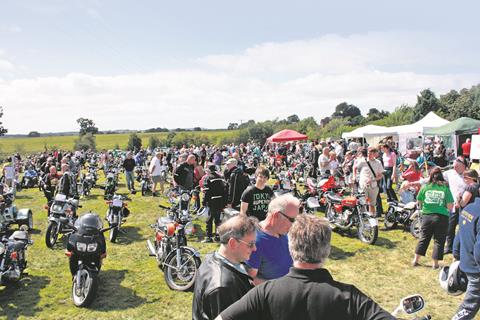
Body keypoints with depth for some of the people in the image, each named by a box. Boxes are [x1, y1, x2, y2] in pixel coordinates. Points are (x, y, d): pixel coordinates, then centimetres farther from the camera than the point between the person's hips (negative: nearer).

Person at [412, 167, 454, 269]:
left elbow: (419, 202, 6)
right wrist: (445, 208, 13)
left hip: (427, 215, 2)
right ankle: (435, 263, 14)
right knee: (439, 240, 10)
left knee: (424, 238, 14)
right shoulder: (445, 187, -5)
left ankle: (416, 260, 17)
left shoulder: (425, 187, 0)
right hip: (441, 216, -2)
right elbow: (450, 206, -7)